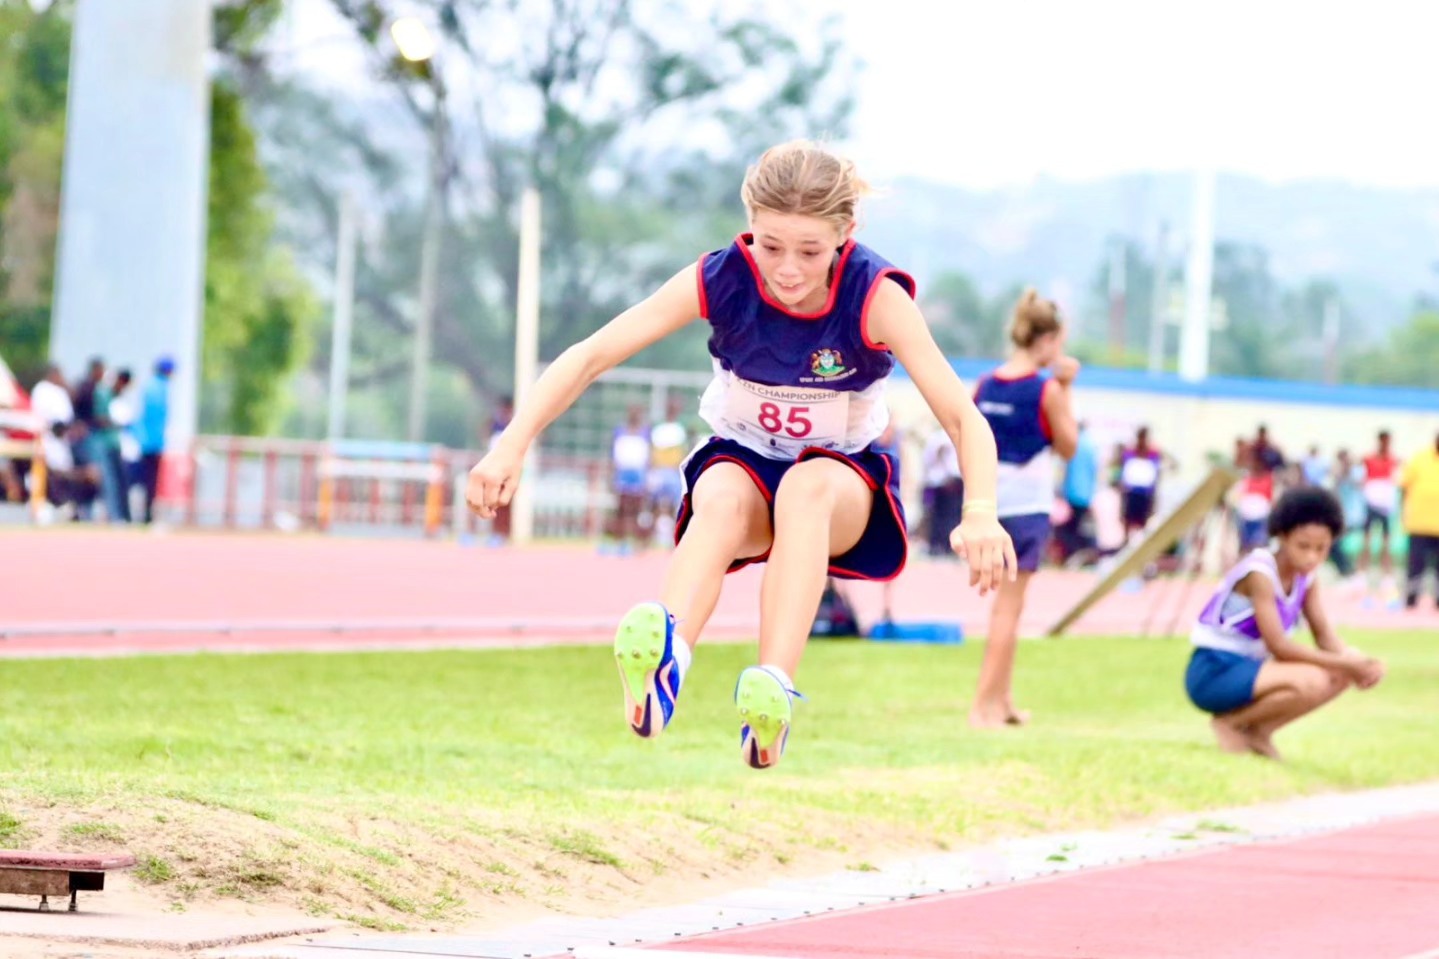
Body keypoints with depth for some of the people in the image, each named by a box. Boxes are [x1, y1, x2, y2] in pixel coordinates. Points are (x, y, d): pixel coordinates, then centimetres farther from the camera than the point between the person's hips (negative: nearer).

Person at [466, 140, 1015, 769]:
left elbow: (962, 417, -29)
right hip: (740, 461, 1)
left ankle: (772, 693, -53)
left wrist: (981, 514, -47)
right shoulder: (720, 279, -20)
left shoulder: (876, 296, -24)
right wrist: (513, 446, -33)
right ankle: (663, 667, -64)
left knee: (807, 486, -38)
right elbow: (591, 356, -20)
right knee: (723, 501, -36)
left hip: (844, 483, -1)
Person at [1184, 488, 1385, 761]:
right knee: (1311, 681, -29)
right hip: (1213, 673, -9)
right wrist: (1344, 662, -25)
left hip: (1250, 668, 9)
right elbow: (1278, 646, -24)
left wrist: (1352, 662, -19)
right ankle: (1230, 724, -9)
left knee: (1340, 677, -3)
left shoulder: (1306, 578, 4)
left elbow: (1325, 637, 3)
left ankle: (1257, 730, 5)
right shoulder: (1259, 573, -21)